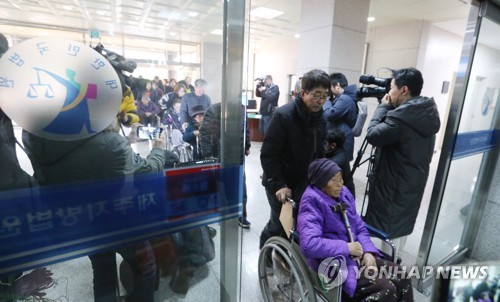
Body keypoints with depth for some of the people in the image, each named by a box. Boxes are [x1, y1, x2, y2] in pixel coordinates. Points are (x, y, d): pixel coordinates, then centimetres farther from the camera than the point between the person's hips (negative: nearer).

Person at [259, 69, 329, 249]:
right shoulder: (283, 115, -21)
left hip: (303, 183, 6)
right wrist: (278, 185, -23)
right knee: (281, 222, 3)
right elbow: (268, 154, -21)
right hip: (280, 183, -5)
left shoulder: (319, 117, 0)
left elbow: (319, 152, 7)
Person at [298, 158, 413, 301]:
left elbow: (360, 228, 9)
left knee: (402, 277, -1)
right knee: (387, 289, -17)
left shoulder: (343, 194, 2)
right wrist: (346, 247, -24)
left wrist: (368, 252, -9)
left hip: (356, 256, 7)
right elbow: (309, 244, -32)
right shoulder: (312, 203, -21)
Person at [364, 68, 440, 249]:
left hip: (394, 185, -9)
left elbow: (372, 135, -19)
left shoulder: (401, 117, -26)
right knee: (401, 225, 23)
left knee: (389, 229, 7)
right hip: (413, 183, 9)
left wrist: (383, 107, -8)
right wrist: (389, 109, 4)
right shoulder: (428, 114, 4)